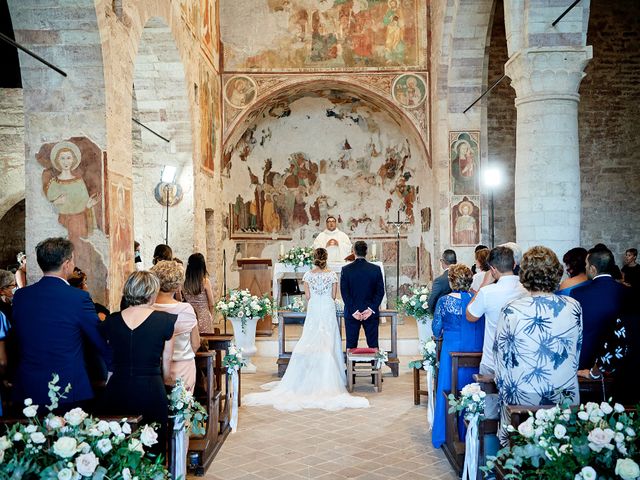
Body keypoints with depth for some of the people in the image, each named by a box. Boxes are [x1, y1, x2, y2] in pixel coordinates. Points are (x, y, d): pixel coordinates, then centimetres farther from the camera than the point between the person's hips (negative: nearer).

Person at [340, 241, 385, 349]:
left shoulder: (346, 270, -5)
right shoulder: (376, 269, -3)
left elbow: (344, 293, -7)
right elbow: (380, 292, -5)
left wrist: (353, 311, -6)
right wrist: (371, 309, -6)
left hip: (351, 313, 0)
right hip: (371, 314, 1)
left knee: (351, 346, 6)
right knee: (373, 345, 7)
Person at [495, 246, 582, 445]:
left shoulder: (511, 311, -13)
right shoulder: (574, 307, -4)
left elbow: (501, 356, -3)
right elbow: (577, 351, 9)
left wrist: (504, 390, 11)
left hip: (522, 398, -2)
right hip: (565, 399, 3)